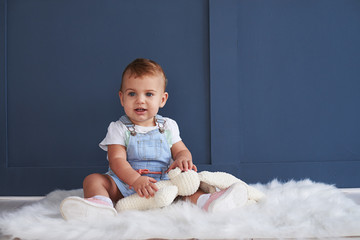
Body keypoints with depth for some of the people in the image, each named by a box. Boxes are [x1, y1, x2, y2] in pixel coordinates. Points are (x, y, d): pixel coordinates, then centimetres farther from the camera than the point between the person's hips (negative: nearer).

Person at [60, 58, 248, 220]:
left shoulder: (168, 127, 12)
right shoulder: (118, 129, 2)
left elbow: (181, 150, 11)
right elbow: (116, 160, -10)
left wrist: (183, 159, -17)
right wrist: (135, 179, -30)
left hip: (162, 182, 2)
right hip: (125, 183, -2)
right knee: (93, 179, -24)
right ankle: (101, 204, -52)